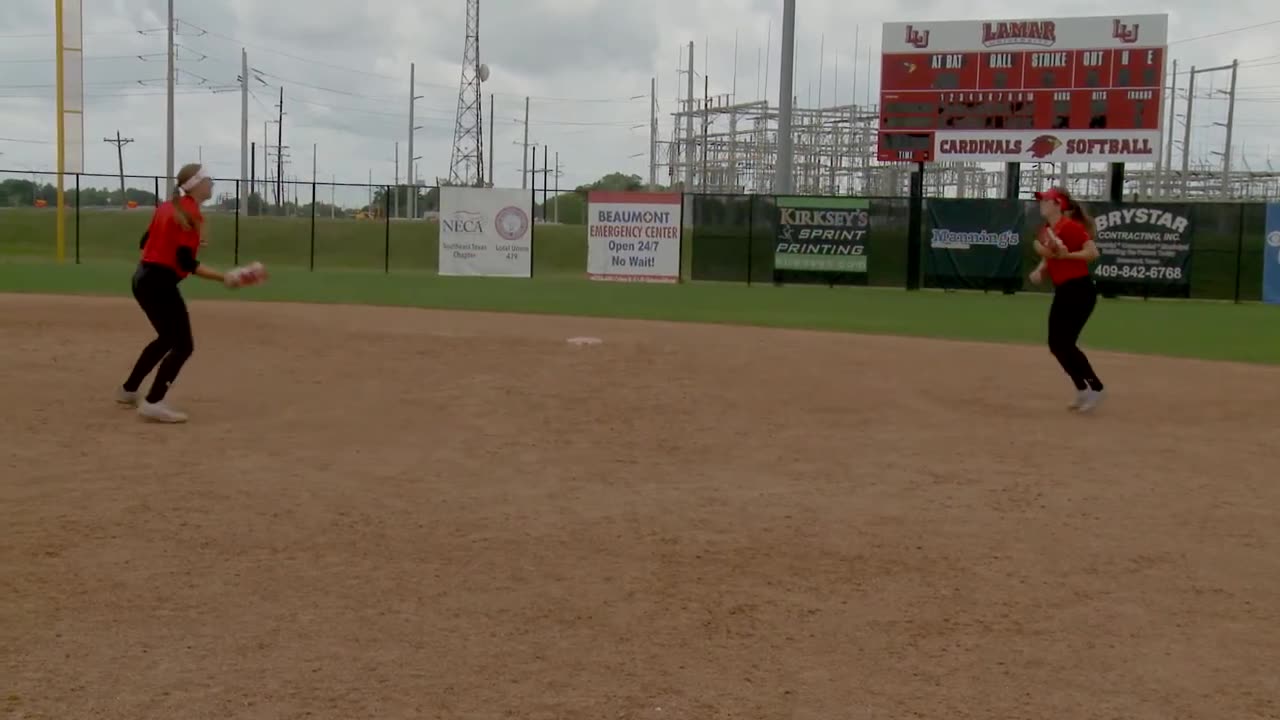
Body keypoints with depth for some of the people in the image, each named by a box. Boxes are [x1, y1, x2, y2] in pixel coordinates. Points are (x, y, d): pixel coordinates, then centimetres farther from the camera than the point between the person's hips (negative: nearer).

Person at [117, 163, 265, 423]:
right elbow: (187, 263, -21)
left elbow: (145, 241, 18)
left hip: (143, 277, 10)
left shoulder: (167, 207, 11)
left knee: (167, 338, 25)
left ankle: (128, 390, 35)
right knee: (183, 345, -7)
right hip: (160, 283, -10)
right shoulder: (191, 215, -15)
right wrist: (224, 278, -26)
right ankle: (153, 403, -15)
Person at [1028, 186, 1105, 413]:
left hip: (1080, 291, -9)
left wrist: (1066, 255, -27)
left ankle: (1095, 388, 3)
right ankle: (1083, 390, 20)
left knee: (1064, 344, -10)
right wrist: (1039, 271, 0)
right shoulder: (1046, 231, 11)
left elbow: (1093, 252, -20)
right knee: (1056, 344, 9)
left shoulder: (1070, 226, -14)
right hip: (1062, 293, 9)